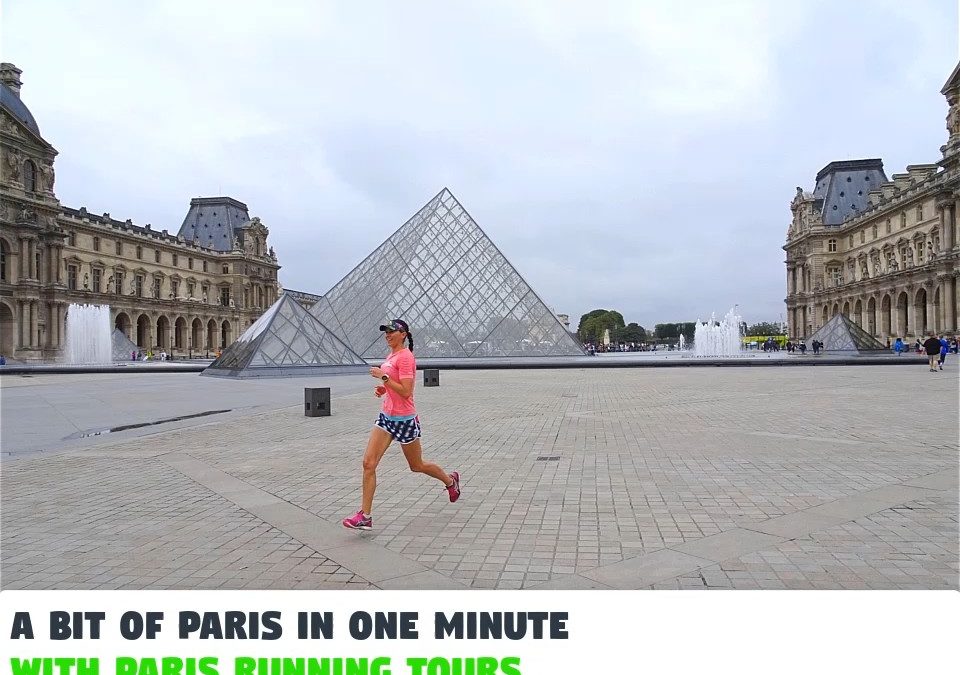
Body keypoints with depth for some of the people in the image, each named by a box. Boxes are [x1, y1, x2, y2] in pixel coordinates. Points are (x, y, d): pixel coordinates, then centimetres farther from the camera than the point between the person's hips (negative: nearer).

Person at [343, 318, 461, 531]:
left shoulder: (405, 357, -18)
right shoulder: (391, 355, 10)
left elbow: (405, 392, -25)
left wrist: (383, 377, -25)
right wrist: (384, 389, 6)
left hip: (404, 419, -8)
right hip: (386, 416, 8)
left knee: (417, 466, 11)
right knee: (368, 463, -5)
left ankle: (450, 480, 39)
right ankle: (365, 516, -2)